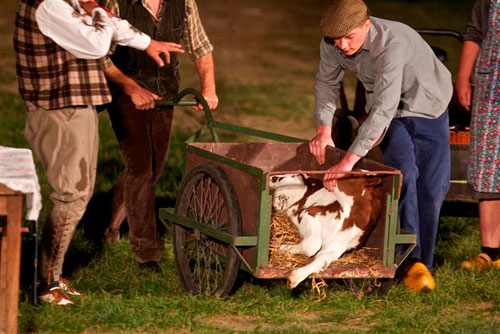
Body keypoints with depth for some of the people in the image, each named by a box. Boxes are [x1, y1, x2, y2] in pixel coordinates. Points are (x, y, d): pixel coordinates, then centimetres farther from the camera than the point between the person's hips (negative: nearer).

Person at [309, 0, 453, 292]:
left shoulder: (392, 44, -40)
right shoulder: (333, 43, -19)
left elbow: (383, 109, -45)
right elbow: (327, 82, 3)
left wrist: (349, 160, -48)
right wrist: (324, 129, -9)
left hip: (428, 108, -3)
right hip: (392, 117, 3)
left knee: (432, 188, -3)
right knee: (404, 172, -21)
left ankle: (424, 261, 14)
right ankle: (412, 260, -18)